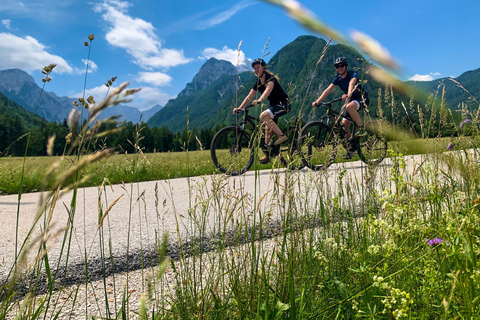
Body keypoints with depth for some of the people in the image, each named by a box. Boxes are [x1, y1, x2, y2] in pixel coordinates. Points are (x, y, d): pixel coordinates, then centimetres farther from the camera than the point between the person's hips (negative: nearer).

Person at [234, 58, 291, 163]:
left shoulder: (270, 78, -17)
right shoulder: (258, 82, 6)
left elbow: (268, 90, -37)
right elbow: (249, 97, 5)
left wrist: (259, 100, -54)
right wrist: (239, 108, -6)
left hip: (284, 104, -8)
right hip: (274, 105, 8)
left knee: (264, 116, -30)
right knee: (268, 129, 6)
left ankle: (281, 135, -20)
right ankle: (268, 154, 16)